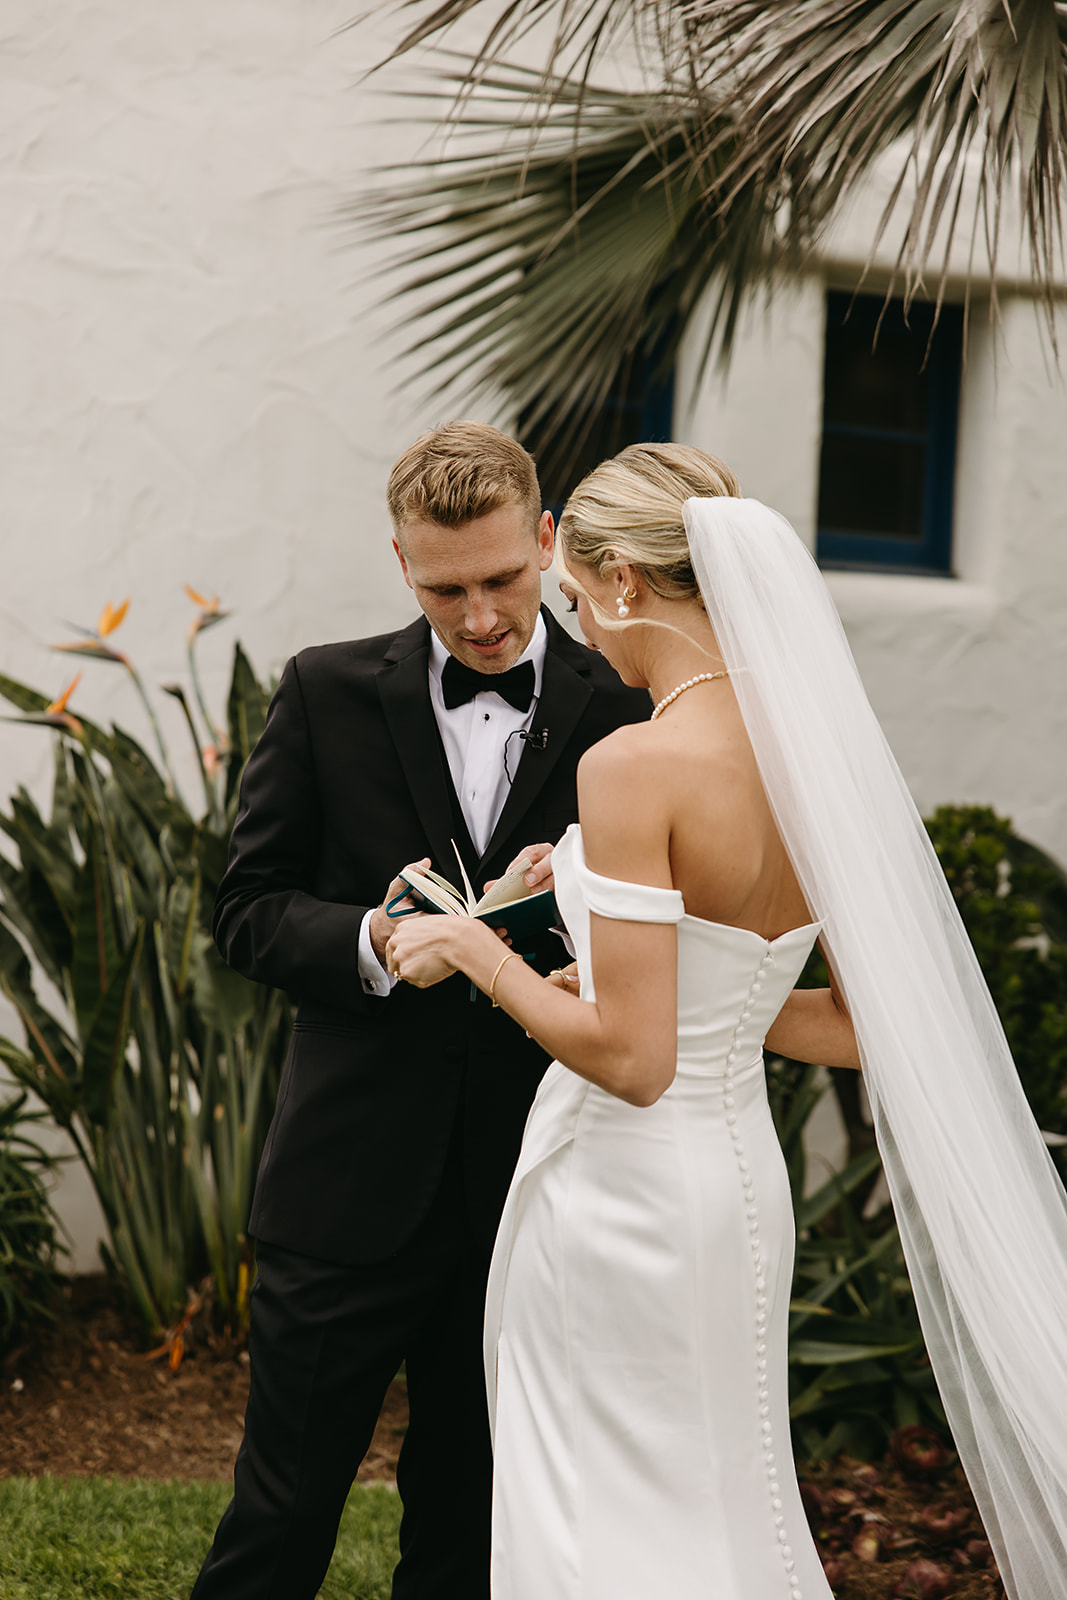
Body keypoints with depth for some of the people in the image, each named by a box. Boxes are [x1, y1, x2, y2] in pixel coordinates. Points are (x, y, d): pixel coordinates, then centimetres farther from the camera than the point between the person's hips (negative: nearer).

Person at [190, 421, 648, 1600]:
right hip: (350, 1185, 0)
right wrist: (373, 940, -17)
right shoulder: (329, 693, 0)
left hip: (533, 1192, 1)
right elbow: (247, 909, 2)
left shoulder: (624, 713, -2)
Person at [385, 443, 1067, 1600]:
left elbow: (630, 1057, -23)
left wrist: (474, 950, -10)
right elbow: (867, 1025, 6)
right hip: (744, 1175, 8)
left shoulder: (634, 767, -22)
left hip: (622, 1191, -7)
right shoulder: (818, 756, 0)